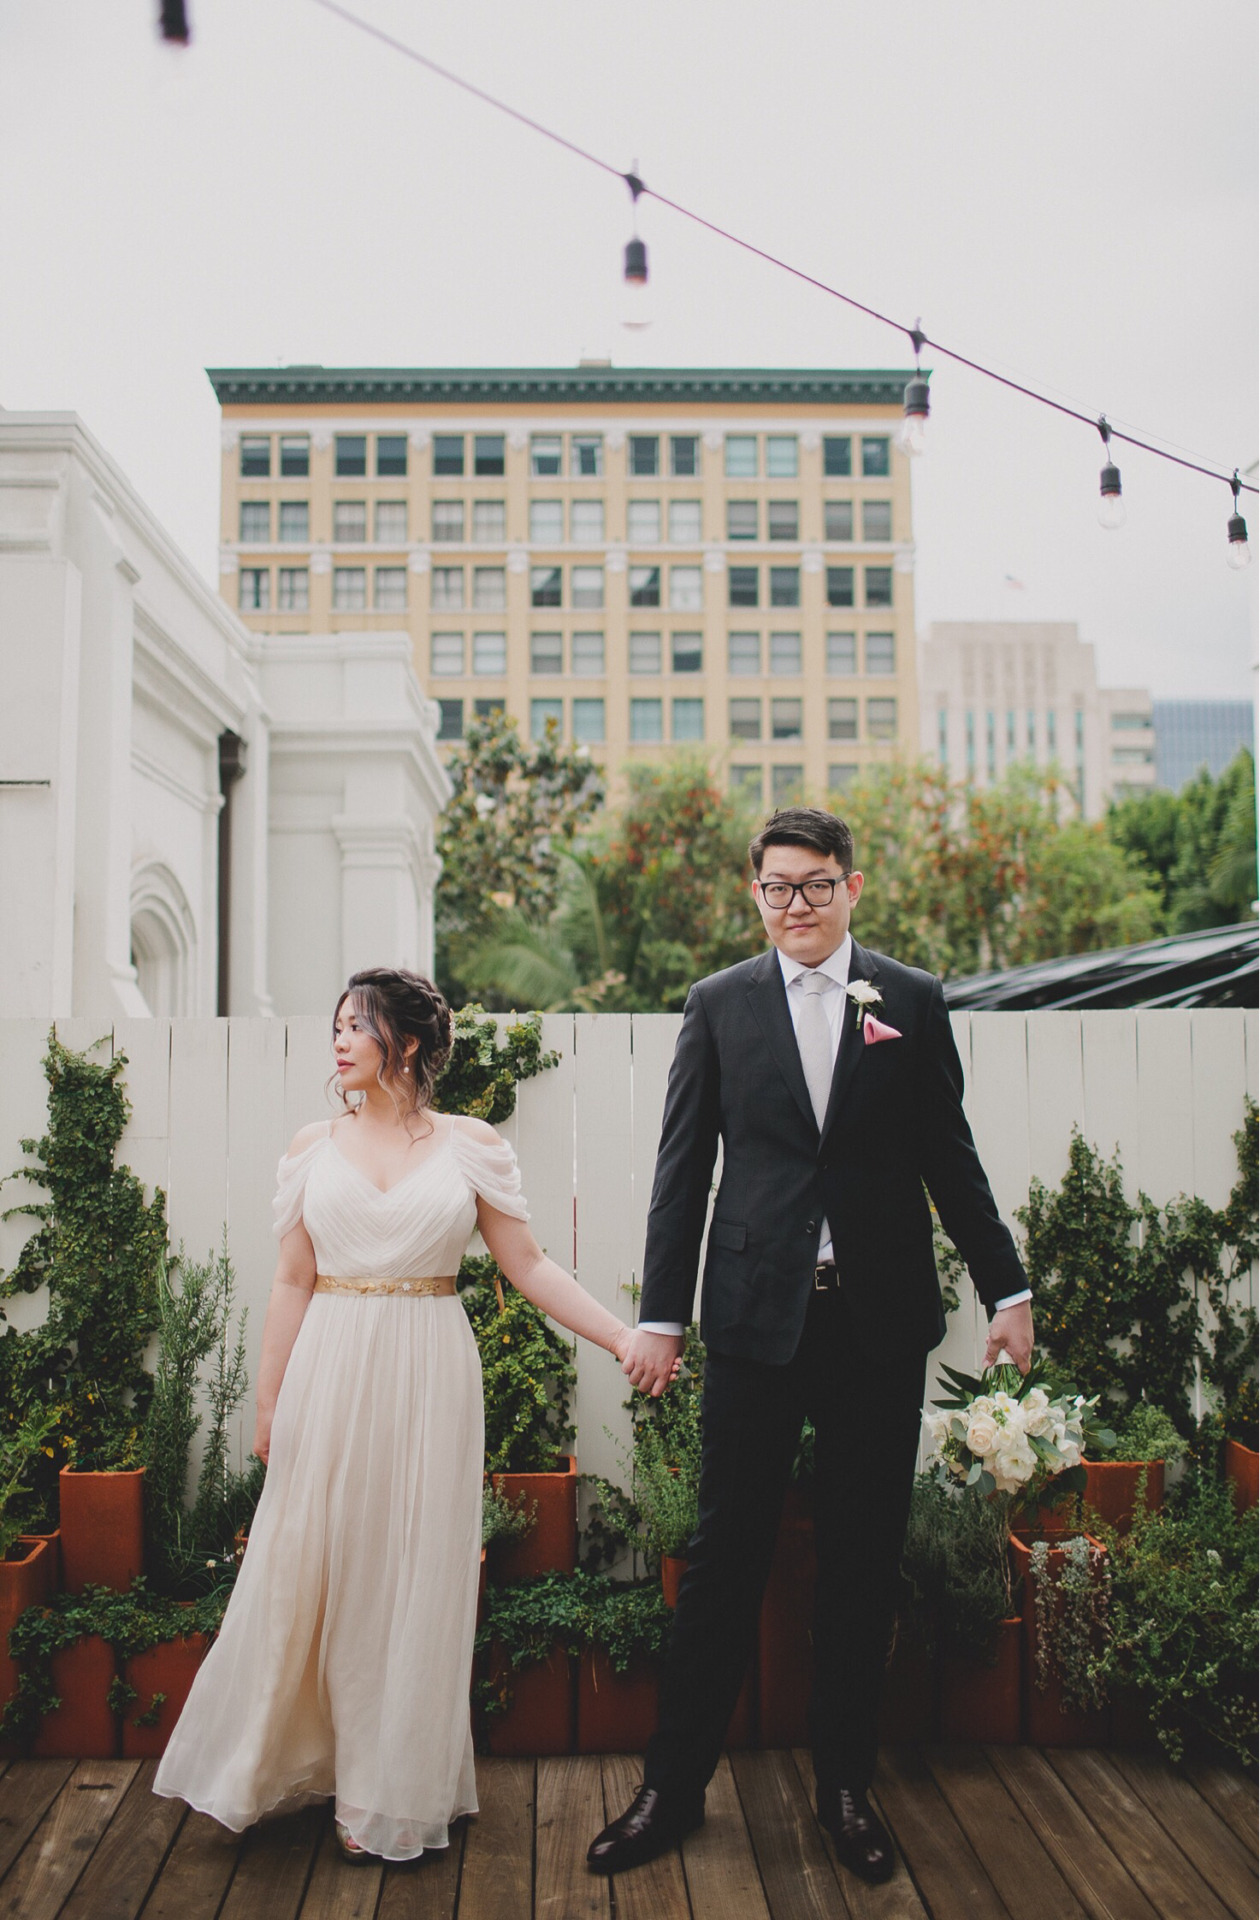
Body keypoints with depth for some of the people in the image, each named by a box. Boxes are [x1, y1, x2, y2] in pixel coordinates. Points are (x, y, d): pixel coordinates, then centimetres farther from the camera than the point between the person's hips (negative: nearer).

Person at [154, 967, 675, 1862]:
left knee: (416, 1579, 6)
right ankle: (304, 1762, 28)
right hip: (330, 1378, 2)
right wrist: (269, 1403, 6)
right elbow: (294, 1281, 7)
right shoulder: (315, 1147, 4)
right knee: (309, 1571, 6)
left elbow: (529, 1264, 0)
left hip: (427, 1382, -1)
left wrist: (625, 1337, -9)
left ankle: (396, 1789, 24)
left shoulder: (470, 1145, -1)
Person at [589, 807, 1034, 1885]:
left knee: (864, 1563, 10)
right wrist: (660, 1313, 0)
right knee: (725, 1556, 5)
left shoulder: (914, 1002, 5)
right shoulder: (719, 1005, 5)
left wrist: (1008, 1288, 7)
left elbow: (950, 1158, 9)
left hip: (881, 1318, 1)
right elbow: (683, 1168, 4)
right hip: (758, 1316, 0)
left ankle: (847, 1787, 27)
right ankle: (675, 1787, 20)